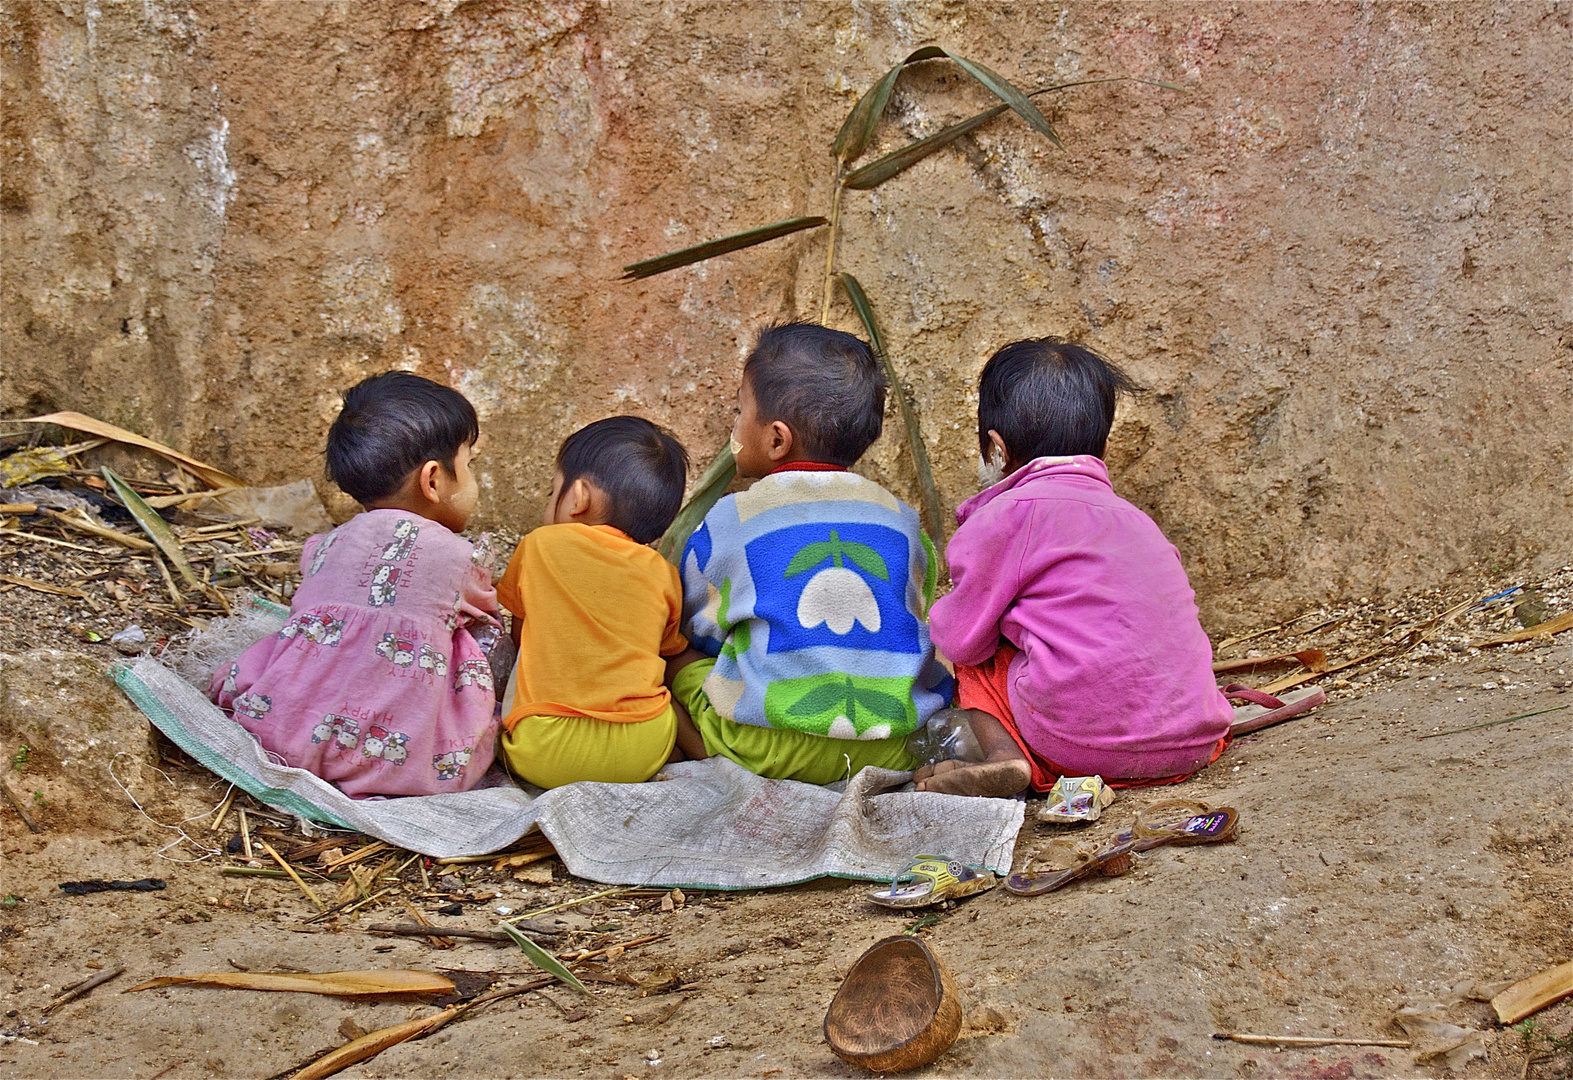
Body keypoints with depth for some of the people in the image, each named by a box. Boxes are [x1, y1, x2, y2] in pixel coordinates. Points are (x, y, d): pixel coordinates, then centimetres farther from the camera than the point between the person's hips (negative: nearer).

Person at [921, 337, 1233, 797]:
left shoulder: (1008, 516, -1)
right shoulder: (1134, 518, 20)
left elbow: (961, 640, 2)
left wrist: (941, 617, 27)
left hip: (1089, 739, -6)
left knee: (975, 659, 17)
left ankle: (1006, 761, -6)